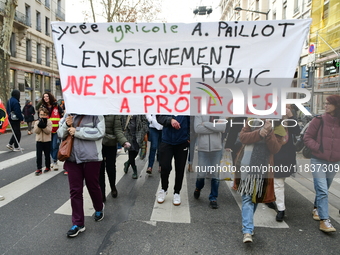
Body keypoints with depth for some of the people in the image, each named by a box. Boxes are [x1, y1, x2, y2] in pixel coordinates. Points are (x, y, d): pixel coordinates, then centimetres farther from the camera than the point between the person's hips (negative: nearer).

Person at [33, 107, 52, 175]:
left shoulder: (49, 122, -3)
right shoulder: (37, 122, 3)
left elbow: (49, 131, -14)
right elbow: (36, 131, -9)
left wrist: (44, 126, -25)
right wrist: (39, 125, -22)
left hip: (47, 141, -1)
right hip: (39, 141, 2)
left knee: (47, 155, 10)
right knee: (38, 155, 0)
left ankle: (48, 167, 24)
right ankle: (39, 169, 6)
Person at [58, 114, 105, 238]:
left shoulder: (95, 114, -7)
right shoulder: (69, 115, 9)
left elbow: (99, 132, -19)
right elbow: (60, 134, 12)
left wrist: (77, 131, -17)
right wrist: (66, 125, -9)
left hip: (91, 158, -4)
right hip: (72, 158, 4)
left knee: (93, 186, 13)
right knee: (75, 190, 6)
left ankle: (99, 210, 42)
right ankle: (78, 224, 18)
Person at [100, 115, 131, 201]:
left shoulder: (114, 113, -3)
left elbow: (117, 129, -6)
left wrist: (124, 141, -21)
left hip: (110, 144, 0)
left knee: (110, 168, 6)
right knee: (100, 170, 6)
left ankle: (113, 188, 36)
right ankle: (102, 195, 21)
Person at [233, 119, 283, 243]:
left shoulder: (277, 129, 4)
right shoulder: (252, 122, 4)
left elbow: (275, 149, -8)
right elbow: (242, 137, -7)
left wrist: (269, 133, -21)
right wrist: (259, 133, -19)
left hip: (263, 169, 2)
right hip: (247, 166, -2)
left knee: (255, 197, 16)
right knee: (247, 198, -7)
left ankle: (247, 224, 36)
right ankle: (247, 231, -8)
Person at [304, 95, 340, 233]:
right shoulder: (318, 120, -5)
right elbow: (307, 137, -2)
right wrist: (318, 148, -14)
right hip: (318, 161, -3)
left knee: (323, 189, 17)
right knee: (322, 190, -9)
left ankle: (317, 209, 39)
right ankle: (324, 220, -5)